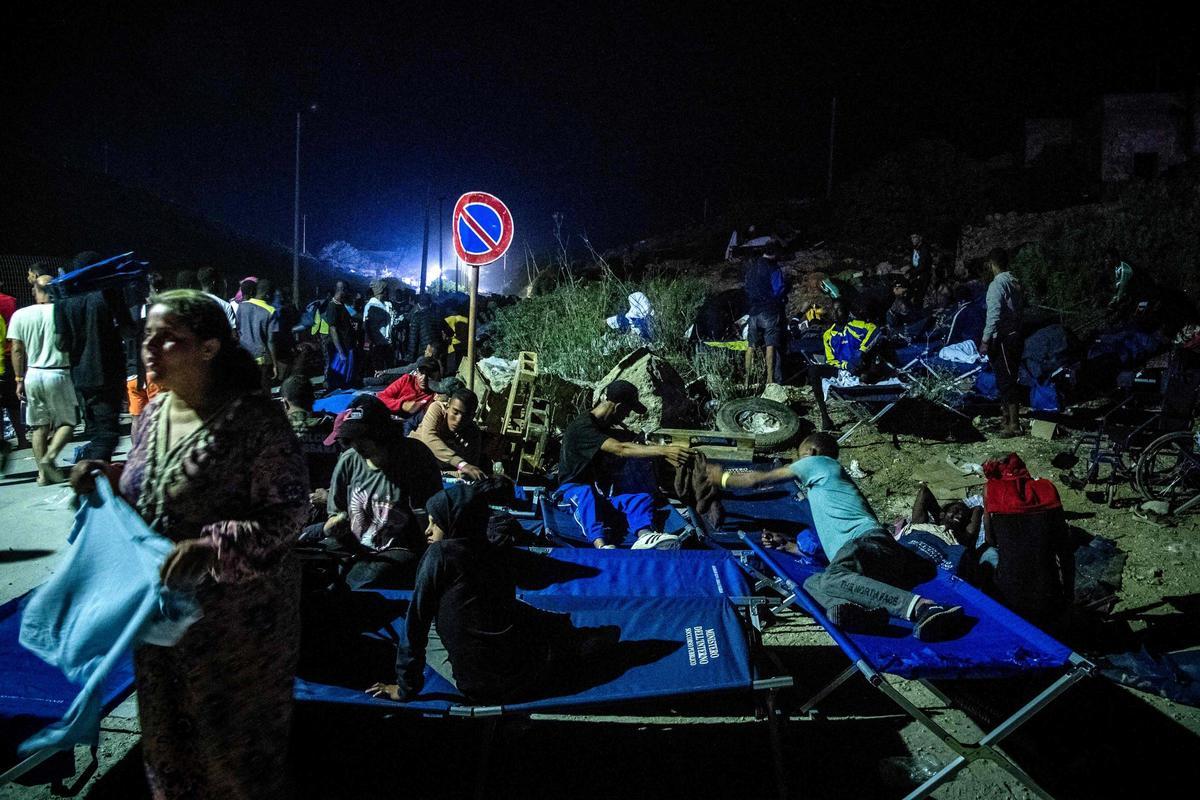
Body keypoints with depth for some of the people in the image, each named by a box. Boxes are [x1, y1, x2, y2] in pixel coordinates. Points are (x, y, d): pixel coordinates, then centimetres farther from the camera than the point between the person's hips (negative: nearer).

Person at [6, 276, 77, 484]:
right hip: (58, 374, -3)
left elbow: (17, 350, 3)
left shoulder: (20, 315, 2)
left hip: (33, 374, 3)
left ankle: (43, 473, 11)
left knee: (39, 426, 11)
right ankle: (50, 457, -14)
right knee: (67, 421, 8)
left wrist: (19, 379, 10)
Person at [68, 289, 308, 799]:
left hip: (236, 616, -7)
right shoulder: (154, 413, 3)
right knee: (170, 732, 24)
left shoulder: (255, 419, -20)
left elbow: (287, 513, -20)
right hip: (161, 609, 7)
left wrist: (211, 549, -30)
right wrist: (107, 481, -2)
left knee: (234, 737, 13)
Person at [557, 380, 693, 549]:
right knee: (587, 496, -40)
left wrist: (665, 451, -12)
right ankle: (600, 544, -62)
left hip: (601, 486, 7)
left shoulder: (604, 426, 14)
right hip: (575, 487, -7)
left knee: (641, 496, -17)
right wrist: (663, 450, -33)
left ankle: (644, 535, -46)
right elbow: (620, 450, -29)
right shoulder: (582, 427, -18)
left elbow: (631, 444, 3)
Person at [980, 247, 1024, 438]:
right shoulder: (1016, 282, 11)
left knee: (1005, 382, -6)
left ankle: (1013, 426, -5)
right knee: (1008, 380, 16)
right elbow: (1020, 310, 16)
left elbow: (994, 315, -21)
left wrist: (985, 340, -20)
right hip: (1016, 337, 9)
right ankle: (1007, 418, 26)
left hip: (1002, 341, -9)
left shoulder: (997, 284, -14)